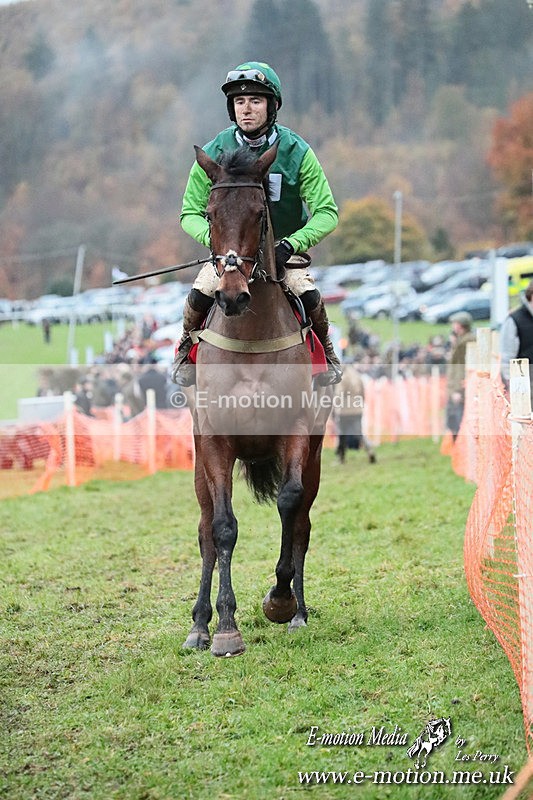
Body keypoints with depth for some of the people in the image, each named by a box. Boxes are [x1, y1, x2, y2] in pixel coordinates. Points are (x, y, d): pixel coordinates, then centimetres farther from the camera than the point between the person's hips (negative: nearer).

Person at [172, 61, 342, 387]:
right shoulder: (214, 154, -8)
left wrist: (292, 243, -25)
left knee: (308, 295, -25)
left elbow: (327, 213, -10)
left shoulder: (297, 152, -11)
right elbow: (190, 214, -2)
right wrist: (213, 238, -23)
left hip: (283, 247, 0)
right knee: (200, 294, -24)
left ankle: (325, 350, 8)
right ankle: (187, 348, 9)